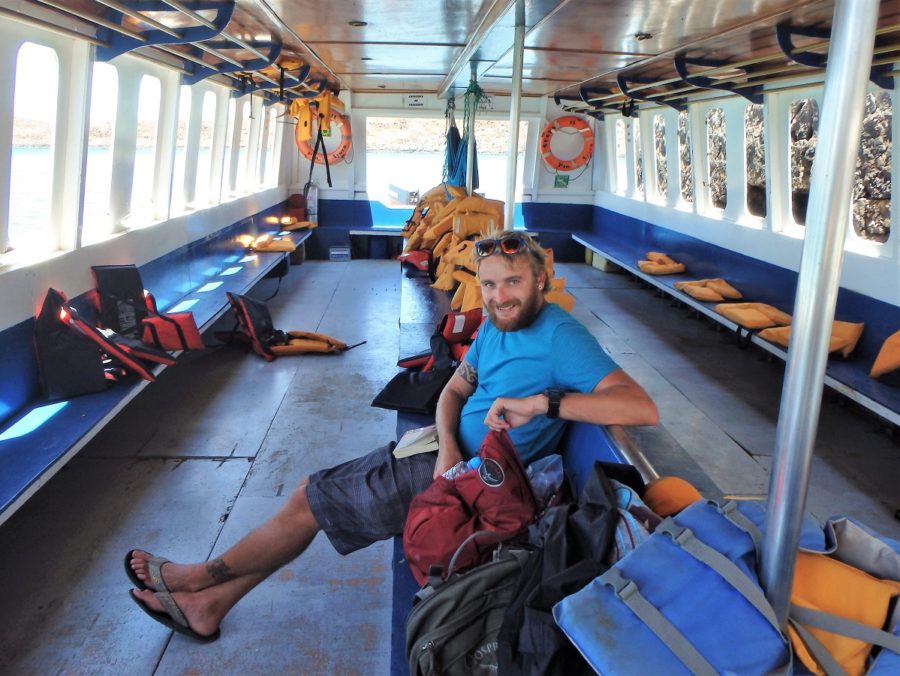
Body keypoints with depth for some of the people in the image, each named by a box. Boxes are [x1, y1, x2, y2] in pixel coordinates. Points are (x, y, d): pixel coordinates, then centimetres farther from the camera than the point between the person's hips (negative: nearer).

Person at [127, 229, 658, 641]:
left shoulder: (560, 338, -22)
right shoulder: (497, 325, 5)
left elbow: (643, 408, -32)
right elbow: (454, 391, 7)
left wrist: (542, 401, -38)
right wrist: (450, 446, -14)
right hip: (447, 453, 8)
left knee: (307, 504, 1)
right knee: (310, 493, 7)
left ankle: (204, 575, 27)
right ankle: (209, 605, 21)